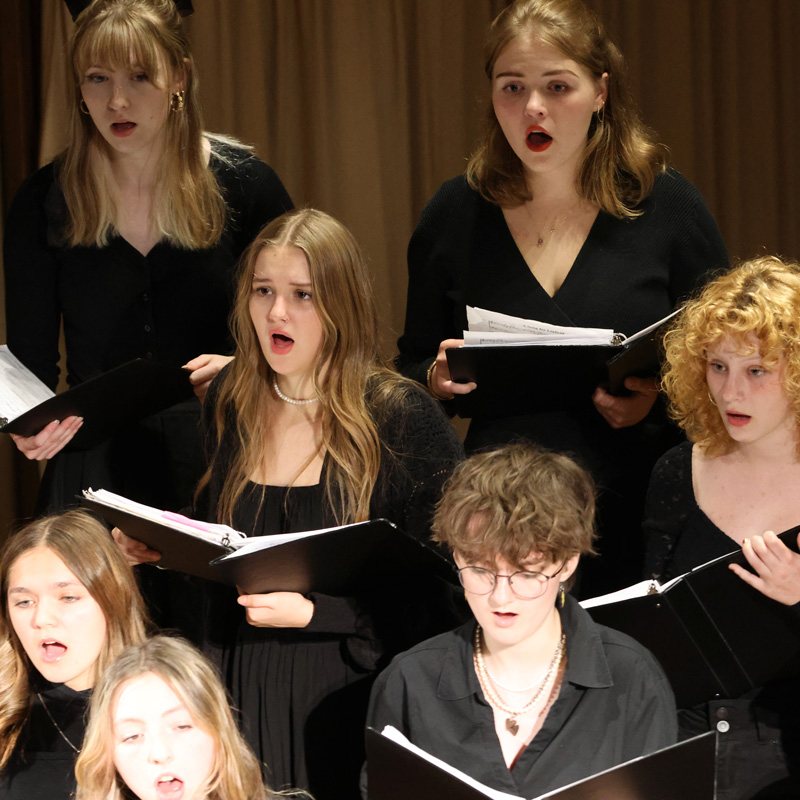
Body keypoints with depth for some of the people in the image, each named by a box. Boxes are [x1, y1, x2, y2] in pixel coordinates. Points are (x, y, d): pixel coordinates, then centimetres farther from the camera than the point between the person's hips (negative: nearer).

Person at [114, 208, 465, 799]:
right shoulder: (229, 406, 5)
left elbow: (439, 583, -15)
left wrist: (314, 611, -23)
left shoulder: (402, 418, -12)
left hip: (355, 699, -4)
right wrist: (157, 546, 0)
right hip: (247, 690, 5)